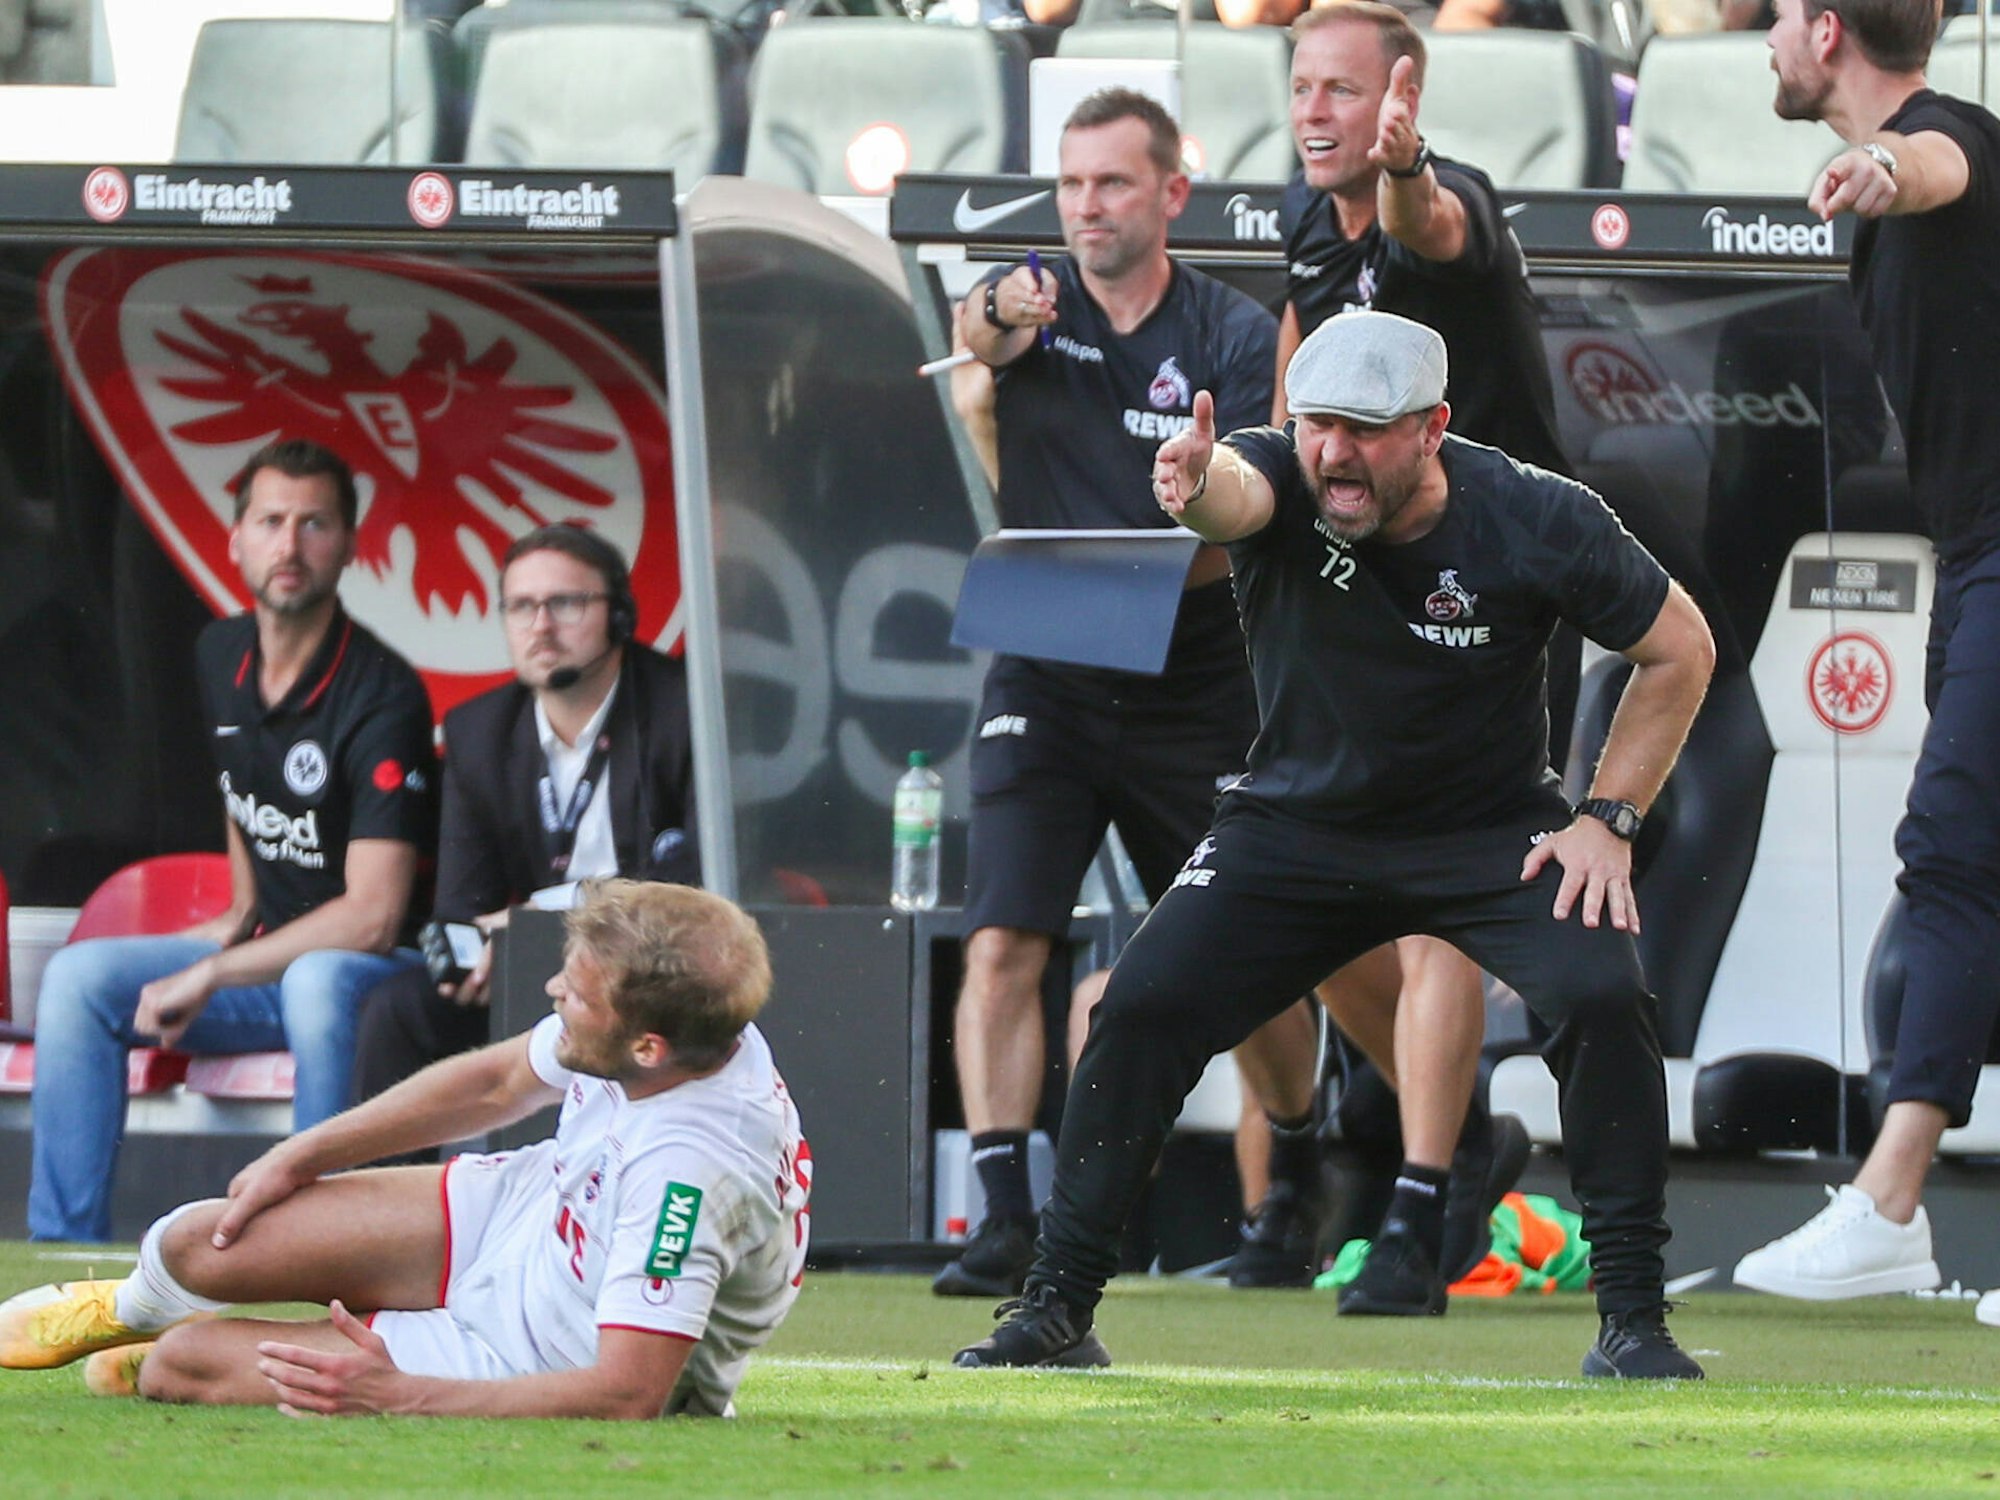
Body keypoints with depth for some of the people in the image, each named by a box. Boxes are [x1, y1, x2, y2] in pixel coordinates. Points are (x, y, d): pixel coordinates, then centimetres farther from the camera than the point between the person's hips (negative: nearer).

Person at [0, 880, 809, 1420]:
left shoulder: (692, 1169, -42)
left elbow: (628, 1393, -40)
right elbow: (499, 1081, 5)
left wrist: (398, 1396, -38)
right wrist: (299, 1157, 11)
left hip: (530, 1354, -7)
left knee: (187, 1359, -5)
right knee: (195, 1243, 3)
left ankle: (143, 1369, 37)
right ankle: (127, 1309, 44)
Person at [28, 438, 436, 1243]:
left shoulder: (382, 695, -19)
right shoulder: (220, 657, 4)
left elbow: (371, 916, -25)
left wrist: (207, 977, -23)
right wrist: (244, 910, 16)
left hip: (372, 970, -7)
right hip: (268, 956, 7)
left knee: (318, 981, -40)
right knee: (79, 977, -10)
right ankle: (63, 1248, -12)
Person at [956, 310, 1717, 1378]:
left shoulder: (1537, 520, -20)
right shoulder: (1282, 478, -20)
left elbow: (1680, 649, -7)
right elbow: (1233, 490, -47)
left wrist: (1607, 819, -13)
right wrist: (1194, 483, -72)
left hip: (1490, 833, -1)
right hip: (1298, 827, 1)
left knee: (1602, 996, -24)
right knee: (1142, 1007, -13)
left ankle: (1632, 1320, -12)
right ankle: (1054, 1309, 0)